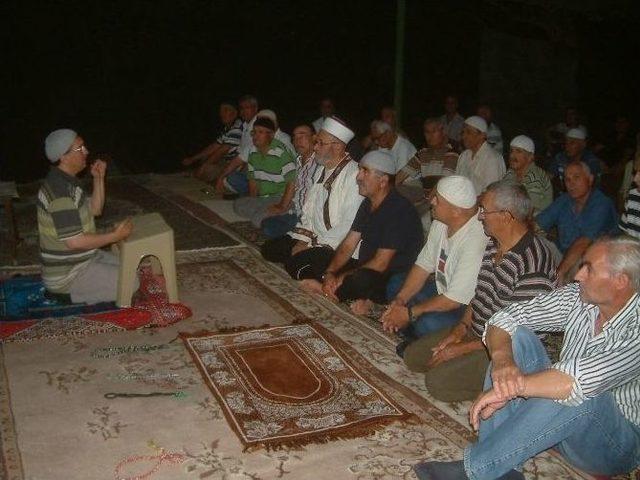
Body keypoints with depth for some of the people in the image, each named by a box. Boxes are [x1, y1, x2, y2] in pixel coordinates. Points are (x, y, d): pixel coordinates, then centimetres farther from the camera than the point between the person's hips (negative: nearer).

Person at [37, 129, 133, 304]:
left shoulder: (68, 182, 5)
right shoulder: (60, 191, -27)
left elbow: (95, 210, 15)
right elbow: (74, 241, -29)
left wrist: (99, 178, 3)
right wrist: (115, 236, -19)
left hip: (83, 259, 10)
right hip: (68, 277, -10)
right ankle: (71, 295, -1)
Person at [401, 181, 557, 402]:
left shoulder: (533, 263, -28)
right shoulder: (493, 245, 2)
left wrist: (463, 348, -18)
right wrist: (461, 328, -2)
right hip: (475, 332, 9)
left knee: (438, 382, -22)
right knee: (413, 355, 6)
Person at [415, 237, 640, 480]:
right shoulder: (578, 297, -7)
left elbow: (577, 381, -39)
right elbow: (505, 318, -10)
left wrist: (507, 388, -32)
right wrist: (502, 358, -31)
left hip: (617, 444, -6)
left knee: (579, 393, -38)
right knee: (518, 337, -13)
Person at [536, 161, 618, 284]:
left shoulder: (602, 205, -13)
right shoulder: (563, 201, 9)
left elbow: (584, 242, -25)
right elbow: (537, 225, 0)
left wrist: (560, 272, -34)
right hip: (563, 259, 6)